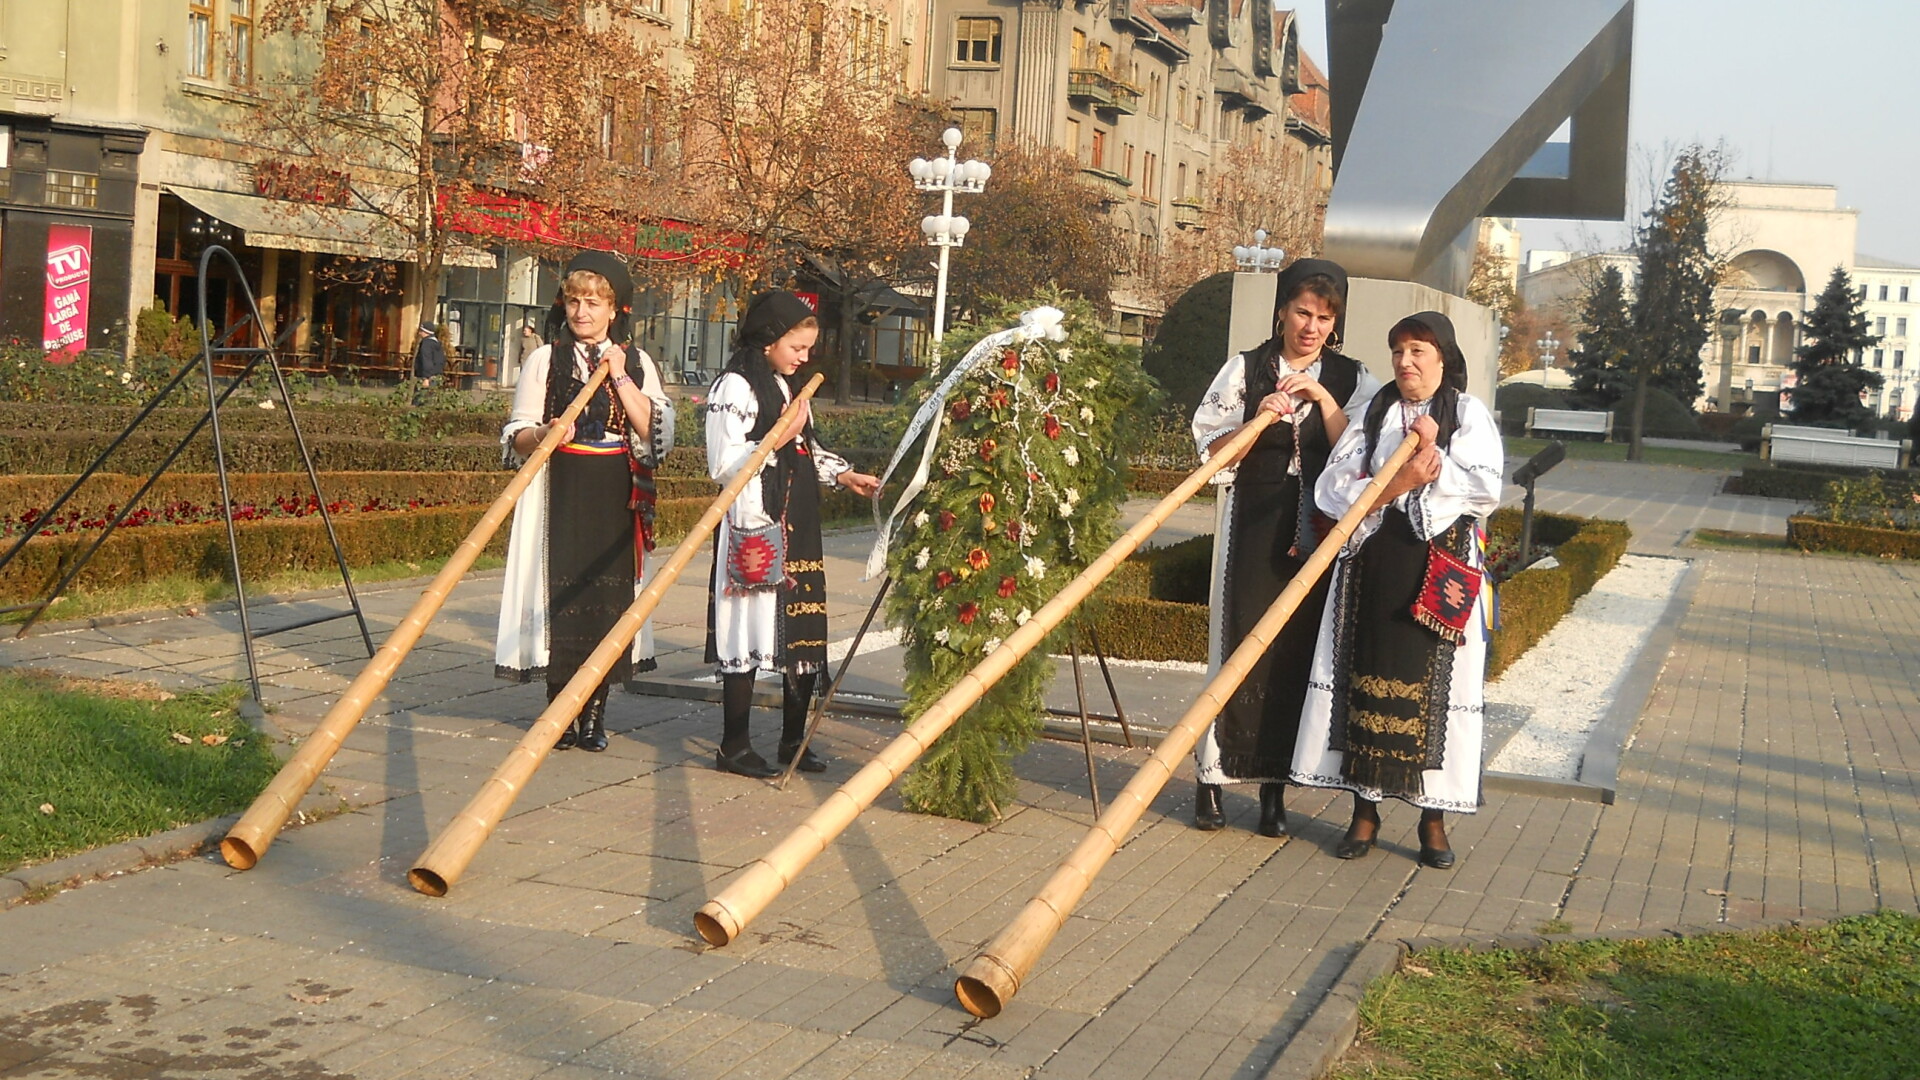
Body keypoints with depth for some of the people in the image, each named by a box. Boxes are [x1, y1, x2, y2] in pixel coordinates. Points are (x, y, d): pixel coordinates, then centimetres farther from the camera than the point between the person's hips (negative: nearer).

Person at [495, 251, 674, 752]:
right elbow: (516, 437, 3)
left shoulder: (637, 362, 9)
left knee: (610, 592, 0)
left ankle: (594, 711, 9)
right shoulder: (545, 359, 5)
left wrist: (619, 377, -8)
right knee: (562, 589, -6)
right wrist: (542, 435, -18)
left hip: (616, 496, 1)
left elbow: (655, 431, -2)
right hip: (559, 492, -1)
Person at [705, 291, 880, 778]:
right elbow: (723, 464, -14)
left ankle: (794, 740, 18)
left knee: (804, 631, 8)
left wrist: (843, 475, 12)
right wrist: (778, 440, -17)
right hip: (754, 524, -8)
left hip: (799, 526, 9)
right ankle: (734, 747, 1)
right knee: (750, 628, -6)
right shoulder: (735, 387, -8)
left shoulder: (787, 387, 19)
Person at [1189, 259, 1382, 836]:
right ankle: (1212, 778, 4)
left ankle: (1274, 788, 9)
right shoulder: (1244, 369, 6)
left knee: (1298, 652, 1)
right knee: (1238, 646, -3)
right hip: (1252, 525, -1)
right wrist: (1257, 423, -15)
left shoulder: (1351, 381, 9)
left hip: (1318, 532, 1)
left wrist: (1325, 399, -12)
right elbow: (1211, 449, 2)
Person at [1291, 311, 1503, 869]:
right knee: (1367, 680, 2)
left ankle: (1433, 818, 7)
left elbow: (1487, 490, -7)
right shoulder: (1373, 413, 10)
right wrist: (1395, 486, -14)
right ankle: (1364, 809, 10)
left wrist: (1436, 458, -15)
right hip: (1372, 562, 2)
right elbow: (1331, 487, -1)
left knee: (1434, 686, -1)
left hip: (1441, 569, -2)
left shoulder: (1469, 414, 5)